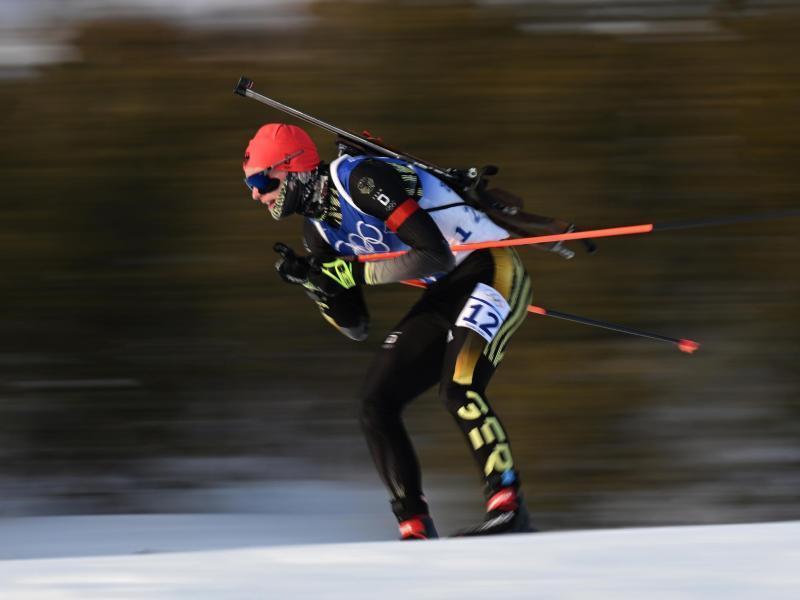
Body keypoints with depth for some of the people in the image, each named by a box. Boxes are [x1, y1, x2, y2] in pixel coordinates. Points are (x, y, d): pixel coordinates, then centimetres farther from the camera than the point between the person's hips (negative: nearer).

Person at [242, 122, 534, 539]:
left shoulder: (359, 178, -20)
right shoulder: (317, 228, 7)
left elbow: (435, 254, -27)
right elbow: (355, 328, 11)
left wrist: (355, 273, -22)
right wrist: (315, 282, -5)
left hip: (490, 271, -9)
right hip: (444, 295, 9)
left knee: (458, 389, -30)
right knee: (376, 402, -1)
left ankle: (510, 510, -26)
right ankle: (416, 530, 0)